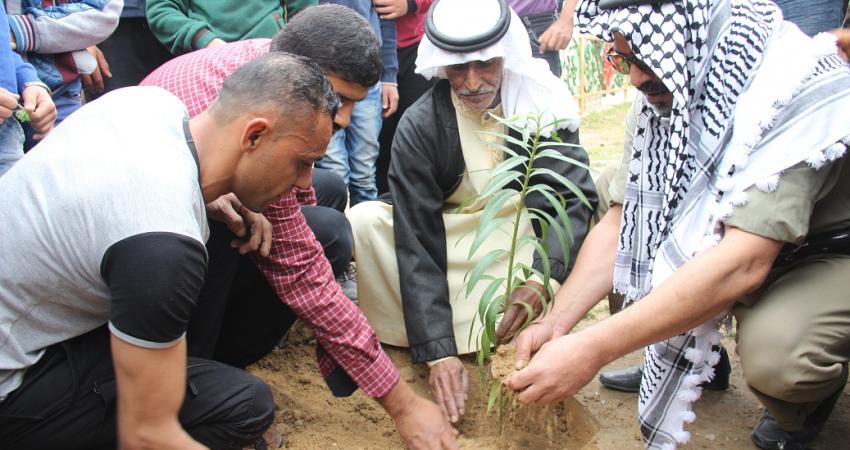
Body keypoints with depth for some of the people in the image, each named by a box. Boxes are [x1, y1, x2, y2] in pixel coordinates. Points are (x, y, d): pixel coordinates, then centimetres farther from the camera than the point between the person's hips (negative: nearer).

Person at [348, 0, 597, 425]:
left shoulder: (542, 102, -16)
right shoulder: (419, 127, -20)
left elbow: (574, 200, -21)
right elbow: (416, 244, -23)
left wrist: (542, 277, -40)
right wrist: (439, 352, -30)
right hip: (446, 237, -1)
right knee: (362, 223, -25)